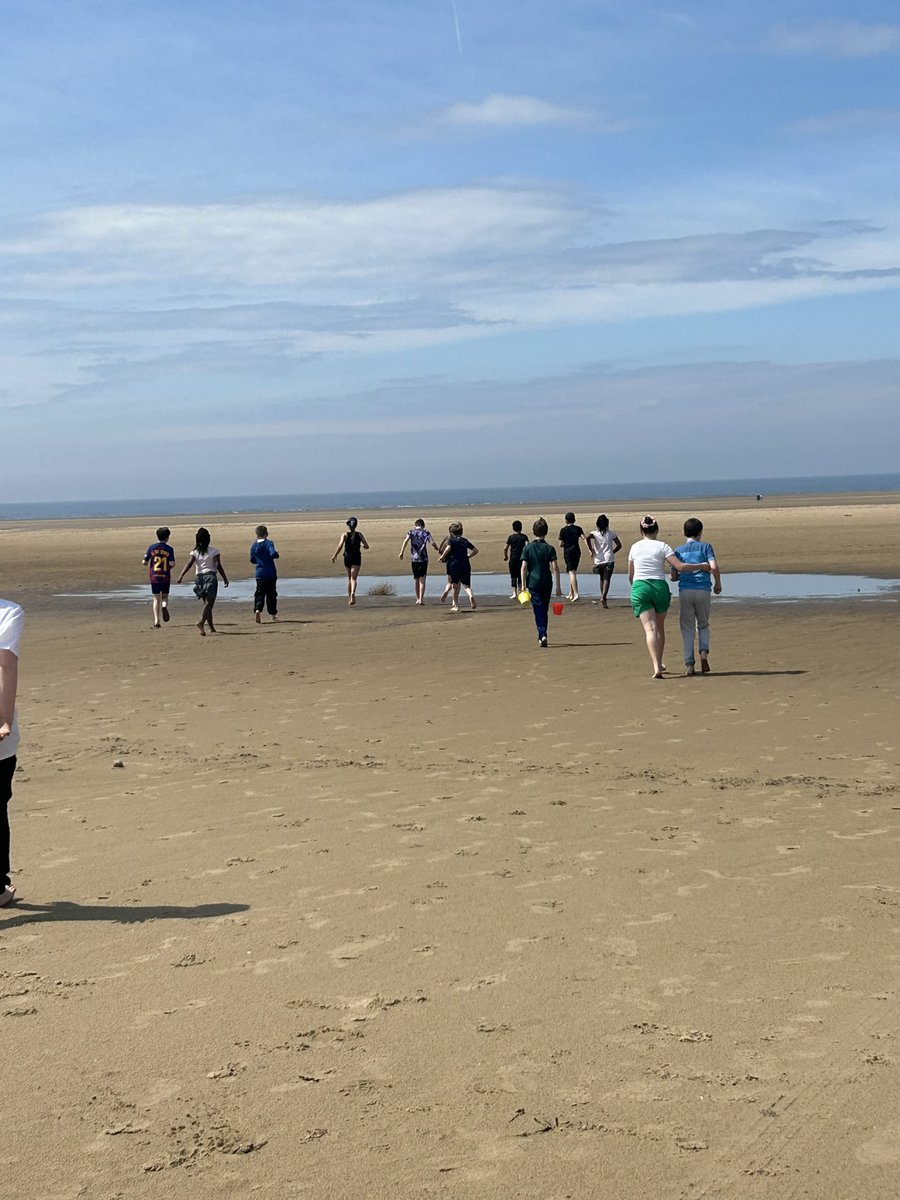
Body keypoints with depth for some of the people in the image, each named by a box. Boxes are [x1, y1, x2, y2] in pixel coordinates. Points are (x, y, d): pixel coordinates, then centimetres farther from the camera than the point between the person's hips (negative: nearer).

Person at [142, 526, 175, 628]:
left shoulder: (151, 547, -1)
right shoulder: (169, 549, -4)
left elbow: (144, 562, -2)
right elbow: (172, 564, -11)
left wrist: (148, 565, 21)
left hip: (154, 577, 1)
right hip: (166, 577, -1)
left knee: (156, 599, 7)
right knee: (165, 596, 15)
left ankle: (156, 622, -2)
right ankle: (164, 606, -20)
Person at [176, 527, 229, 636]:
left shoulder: (194, 552, 3)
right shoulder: (213, 551, -3)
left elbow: (188, 564, -11)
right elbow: (218, 566, -5)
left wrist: (181, 576, -18)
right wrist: (225, 578, 2)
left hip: (199, 578, 4)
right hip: (211, 577, -4)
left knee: (207, 603, 16)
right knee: (209, 603, -9)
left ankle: (211, 627, 19)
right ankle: (201, 622, -33)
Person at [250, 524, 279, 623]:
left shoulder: (254, 546, 5)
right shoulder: (269, 543, -10)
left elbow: (252, 560, 13)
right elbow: (273, 554, -26)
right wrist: (276, 554, -5)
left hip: (259, 574, 3)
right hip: (271, 574, -3)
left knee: (259, 593, 3)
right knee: (271, 594, 9)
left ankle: (257, 610, -23)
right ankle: (273, 614, 18)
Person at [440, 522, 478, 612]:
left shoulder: (451, 540, 2)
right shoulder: (465, 540, 14)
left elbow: (448, 548, -19)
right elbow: (476, 550, 15)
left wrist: (442, 556, -6)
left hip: (454, 565, -3)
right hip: (465, 565, 3)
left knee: (454, 585, 9)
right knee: (467, 585, 5)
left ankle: (456, 606, 11)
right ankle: (471, 596, -26)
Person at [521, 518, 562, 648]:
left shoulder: (528, 548, -2)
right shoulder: (550, 548, -3)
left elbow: (524, 567, -6)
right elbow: (555, 568, -6)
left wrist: (523, 585, -1)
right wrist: (558, 586, -2)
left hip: (533, 583, -1)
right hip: (547, 583, 1)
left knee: (538, 610, -2)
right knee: (544, 610, 15)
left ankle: (542, 635, -19)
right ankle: (542, 635, 24)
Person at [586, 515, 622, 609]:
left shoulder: (594, 533, 1)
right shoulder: (611, 533, 2)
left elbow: (587, 538, -21)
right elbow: (619, 545, 1)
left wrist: (591, 550, -9)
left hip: (598, 560, 2)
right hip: (609, 559, -2)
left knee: (602, 579, 19)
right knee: (607, 579, -7)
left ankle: (603, 597, 25)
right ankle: (603, 597, -25)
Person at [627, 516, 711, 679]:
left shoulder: (635, 547, 8)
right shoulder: (662, 546, 1)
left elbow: (630, 576, 16)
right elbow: (680, 566, -7)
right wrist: (702, 566, 5)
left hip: (640, 587, 0)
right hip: (660, 586, 0)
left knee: (650, 628, -8)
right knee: (660, 627, 19)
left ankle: (656, 667, -22)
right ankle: (659, 663, 30)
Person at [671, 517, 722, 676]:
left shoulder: (678, 550, 10)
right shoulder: (705, 547, 4)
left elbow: (674, 576, 8)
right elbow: (714, 567, -9)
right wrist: (718, 584, 6)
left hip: (685, 591, 1)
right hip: (703, 590, -1)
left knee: (687, 628, 7)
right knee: (703, 625, 17)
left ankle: (689, 664, 2)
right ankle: (704, 652, -8)